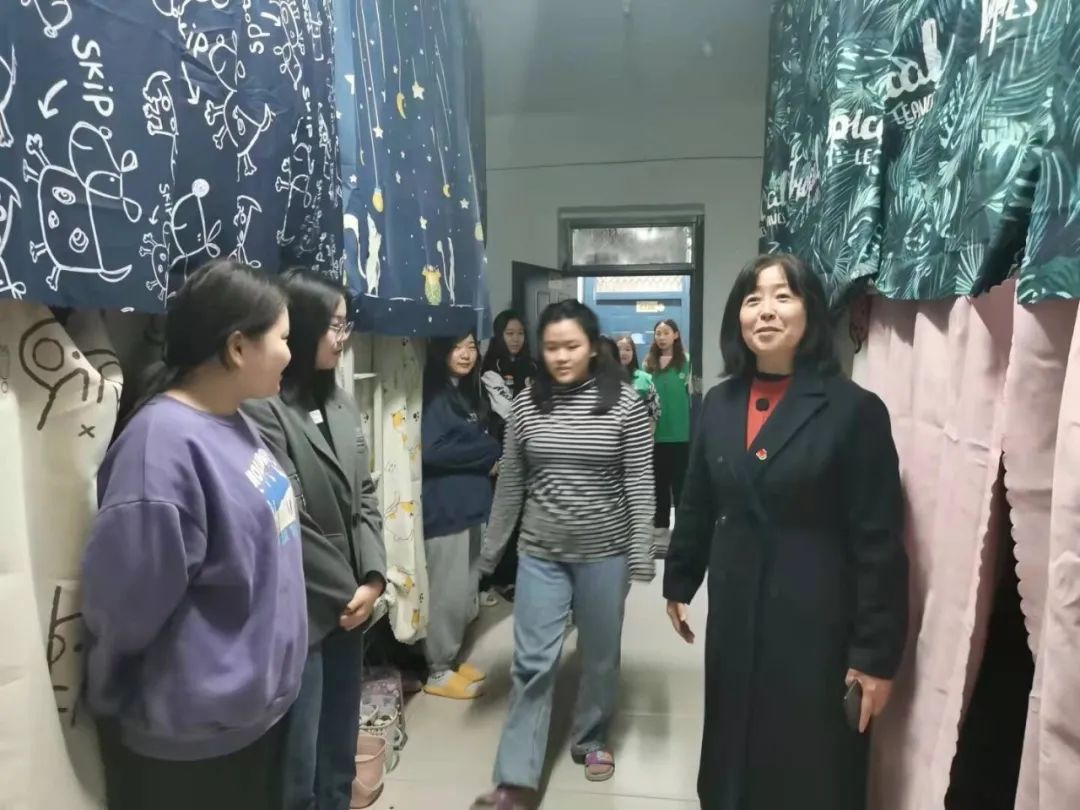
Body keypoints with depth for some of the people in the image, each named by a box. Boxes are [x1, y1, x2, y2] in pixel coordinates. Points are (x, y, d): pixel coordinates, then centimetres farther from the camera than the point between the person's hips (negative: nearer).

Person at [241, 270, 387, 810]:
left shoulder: (339, 401, 7)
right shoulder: (261, 408, -17)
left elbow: (365, 497, 7)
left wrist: (372, 578, -4)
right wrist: (346, 593, -10)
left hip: (351, 604, 7)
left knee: (340, 755, 20)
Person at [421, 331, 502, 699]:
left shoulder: (468, 394, 14)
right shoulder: (433, 395, -11)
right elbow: (432, 451, -21)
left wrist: (489, 457, -3)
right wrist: (490, 454, -12)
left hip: (470, 503, 9)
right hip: (444, 507, -8)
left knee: (467, 590, 15)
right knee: (448, 592, -1)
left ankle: (450, 659, 30)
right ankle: (438, 671, 15)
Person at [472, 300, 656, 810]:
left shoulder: (624, 403, -9)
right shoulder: (527, 404, -2)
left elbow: (639, 484, -7)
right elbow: (510, 482, 4)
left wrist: (641, 553, -10)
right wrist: (491, 547, 7)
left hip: (605, 552, -1)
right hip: (541, 551, 1)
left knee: (600, 654, 16)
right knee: (532, 662, 3)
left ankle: (592, 739, 40)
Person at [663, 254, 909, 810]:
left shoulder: (854, 410, -12)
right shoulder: (719, 403, 2)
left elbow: (878, 540, -12)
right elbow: (697, 505, 10)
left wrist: (876, 653, -11)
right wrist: (679, 582, 16)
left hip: (816, 621, -4)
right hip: (733, 613, 4)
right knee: (732, 755, 20)